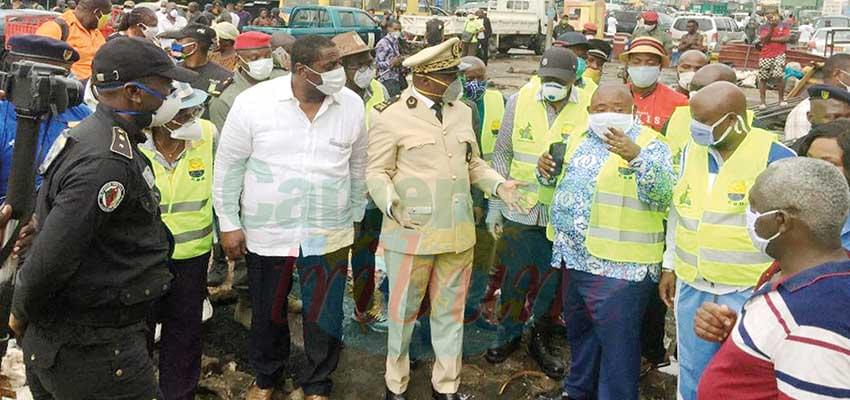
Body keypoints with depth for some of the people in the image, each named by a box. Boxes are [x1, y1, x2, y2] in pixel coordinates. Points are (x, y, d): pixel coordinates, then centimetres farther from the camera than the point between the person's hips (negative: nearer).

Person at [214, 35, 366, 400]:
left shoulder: (352, 106, -4)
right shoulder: (253, 102, -12)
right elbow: (229, 166, -4)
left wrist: (355, 216, 14)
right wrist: (229, 224, -3)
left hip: (329, 234, 1)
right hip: (267, 232, -1)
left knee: (324, 317, 9)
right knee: (267, 313, 17)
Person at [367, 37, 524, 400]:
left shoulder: (462, 111, 9)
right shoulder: (390, 116, -8)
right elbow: (377, 171, -6)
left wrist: (497, 184, -1)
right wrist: (392, 203, -24)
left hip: (458, 231, 5)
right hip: (412, 231, -5)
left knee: (451, 311, 15)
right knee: (404, 311, 10)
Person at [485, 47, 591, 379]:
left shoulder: (590, 106, -6)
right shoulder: (519, 101, -4)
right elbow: (502, 154, 3)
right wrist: (495, 204, 3)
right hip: (520, 210, 0)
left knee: (553, 281, 13)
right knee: (516, 276, 13)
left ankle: (541, 341, 34)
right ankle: (508, 334, 35)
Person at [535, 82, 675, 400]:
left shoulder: (649, 145, -11)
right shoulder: (577, 138, 9)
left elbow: (663, 194, -23)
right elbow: (561, 179, 23)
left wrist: (636, 156, -36)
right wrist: (547, 170, 0)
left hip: (619, 266, -7)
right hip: (575, 257, 8)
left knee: (616, 340, 3)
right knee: (579, 331, 24)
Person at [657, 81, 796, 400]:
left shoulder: (776, 158, -14)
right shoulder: (692, 151, 3)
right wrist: (670, 266, 15)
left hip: (749, 290, -5)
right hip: (692, 285, 5)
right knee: (692, 374, 18)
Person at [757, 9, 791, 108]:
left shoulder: (784, 26, 5)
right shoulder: (763, 28, 5)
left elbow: (786, 38, -9)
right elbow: (764, 39, -11)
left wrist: (771, 39, -10)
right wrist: (771, 26, -16)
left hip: (779, 55, -2)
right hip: (765, 56, 2)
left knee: (779, 76, -15)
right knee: (762, 78, 3)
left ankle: (781, 99, 2)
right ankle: (763, 102, 12)